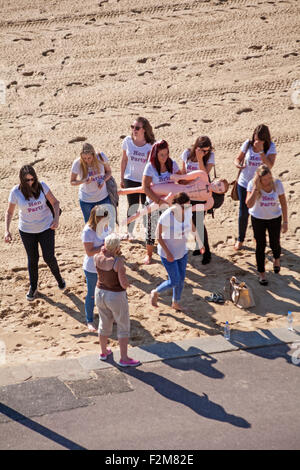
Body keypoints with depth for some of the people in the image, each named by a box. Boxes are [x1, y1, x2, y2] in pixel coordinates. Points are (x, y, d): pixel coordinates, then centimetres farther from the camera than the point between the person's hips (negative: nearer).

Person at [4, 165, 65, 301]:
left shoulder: (41, 186, -13)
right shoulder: (16, 192, -15)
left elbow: (55, 202, -3)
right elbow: (9, 212, -5)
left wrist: (56, 218, -19)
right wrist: (7, 231, -16)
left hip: (46, 227, 0)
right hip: (27, 231, 0)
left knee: (49, 257, 1)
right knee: (32, 259, 12)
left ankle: (58, 278, 32)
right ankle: (33, 287, 33)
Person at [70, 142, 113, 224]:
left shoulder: (101, 157, -17)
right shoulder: (77, 163, -20)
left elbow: (109, 172, 0)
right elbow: (72, 182, -9)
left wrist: (103, 180, -22)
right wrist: (84, 180, -29)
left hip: (103, 198, 1)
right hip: (86, 200, -1)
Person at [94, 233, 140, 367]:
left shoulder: (97, 257, -10)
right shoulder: (118, 261, -27)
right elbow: (124, 285, -24)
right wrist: (127, 282, -4)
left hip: (100, 294, 6)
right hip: (116, 297, -6)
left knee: (104, 324, 25)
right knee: (123, 327, 13)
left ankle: (104, 352, 41)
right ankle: (124, 359, 19)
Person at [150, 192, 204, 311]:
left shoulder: (187, 210, -15)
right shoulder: (166, 216, -33)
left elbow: (192, 225, 4)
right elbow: (158, 235, -20)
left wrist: (200, 243, 11)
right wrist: (167, 253, -23)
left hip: (182, 250, 6)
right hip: (167, 252, -6)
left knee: (181, 279, 17)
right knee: (174, 281, 0)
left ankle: (176, 302, 42)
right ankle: (155, 293, 31)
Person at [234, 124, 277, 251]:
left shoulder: (270, 147, -13)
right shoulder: (248, 144, -10)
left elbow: (269, 166, -23)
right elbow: (238, 158, 2)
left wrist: (261, 151, -32)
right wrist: (238, 164, -21)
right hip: (244, 183, 1)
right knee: (243, 213, 7)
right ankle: (240, 240, 27)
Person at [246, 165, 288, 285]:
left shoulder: (277, 184, -18)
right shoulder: (252, 184, -21)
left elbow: (283, 203, -7)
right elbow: (249, 204, -30)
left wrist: (285, 222, -5)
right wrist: (256, 188, -37)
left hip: (275, 218, 1)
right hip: (258, 219, -1)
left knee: (275, 244, 11)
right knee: (260, 246, 3)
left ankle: (276, 259, 47)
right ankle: (261, 273, 20)